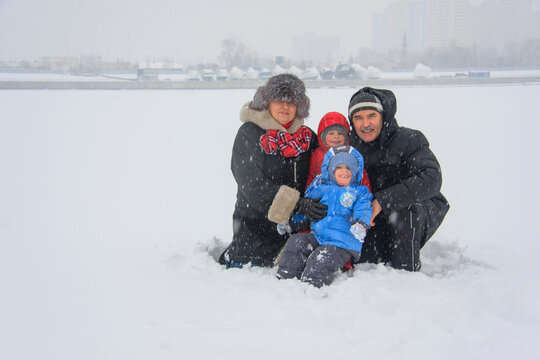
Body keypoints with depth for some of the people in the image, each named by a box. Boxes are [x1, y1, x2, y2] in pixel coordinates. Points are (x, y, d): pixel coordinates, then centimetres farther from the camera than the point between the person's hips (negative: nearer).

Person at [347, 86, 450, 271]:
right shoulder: (352, 147, 2)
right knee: (363, 259, -17)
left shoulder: (409, 139, -15)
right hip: (378, 218, 4)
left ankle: (408, 271, -22)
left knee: (404, 210, -37)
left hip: (423, 211, -4)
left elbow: (432, 179, -29)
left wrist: (383, 201, -34)